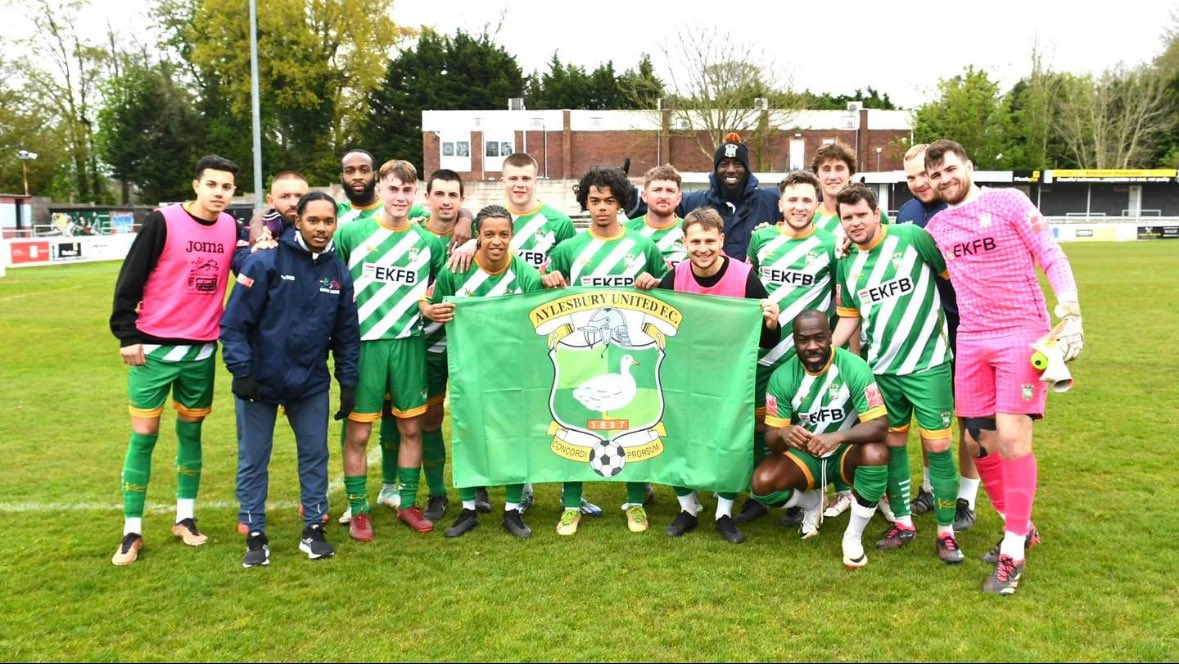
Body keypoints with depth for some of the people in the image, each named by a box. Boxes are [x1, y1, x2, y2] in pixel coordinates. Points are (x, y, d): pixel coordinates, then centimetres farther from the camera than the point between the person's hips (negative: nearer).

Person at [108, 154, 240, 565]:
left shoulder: (231, 228, 3)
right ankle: (132, 531, 10)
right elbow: (130, 280, -9)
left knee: (191, 432, 12)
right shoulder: (163, 222, -11)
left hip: (203, 350, 4)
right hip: (155, 347, -4)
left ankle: (185, 518, 24)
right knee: (143, 437, 1)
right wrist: (127, 336, -10)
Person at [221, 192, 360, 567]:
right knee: (253, 461, 8)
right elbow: (235, 321, -11)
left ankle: (314, 529, 26)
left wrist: (348, 383, 6)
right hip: (260, 381, -3)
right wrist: (241, 371, -16)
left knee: (315, 456, 11)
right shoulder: (266, 262, -12)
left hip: (312, 383, 3)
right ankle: (255, 536, 22)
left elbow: (347, 334, 8)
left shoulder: (339, 273, 2)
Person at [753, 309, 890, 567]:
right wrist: (783, 435, -38)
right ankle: (812, 504, 13)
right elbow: (770, 435, -12)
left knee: (876, 453, -35)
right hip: (804, 455, 2)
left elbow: (880, 425, -26)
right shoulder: (782, 377, -14)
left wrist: (837, 437, -44)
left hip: (847, 452, -2)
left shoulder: (853, 367, -22)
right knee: (762, 483, -24)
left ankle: (854, 536, -11)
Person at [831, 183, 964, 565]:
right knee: (892, 444, 11)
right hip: (881, 369, 4)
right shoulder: (846, 264, 5)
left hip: (928, 363, -4)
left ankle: (946, 531, 13)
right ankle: (903, 522, 26)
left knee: (937, 445, -1)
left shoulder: (911, 237, -9)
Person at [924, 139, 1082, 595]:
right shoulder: (936, 226, 10)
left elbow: (1052, 257, -6)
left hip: (1022, 333, -5)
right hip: (971, 341, 5)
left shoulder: (1008, 202, -3)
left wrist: (1071, 315, -18)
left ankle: (1013, 552, -1)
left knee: (1011, 436, -12)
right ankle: (1019, 528, 25)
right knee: (981, 441, 5)